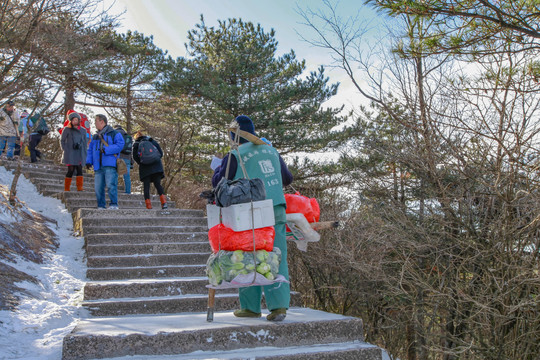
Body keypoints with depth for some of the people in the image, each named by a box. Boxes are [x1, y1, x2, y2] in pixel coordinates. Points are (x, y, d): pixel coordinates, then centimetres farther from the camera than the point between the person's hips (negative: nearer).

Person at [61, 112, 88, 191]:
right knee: (71, 170, -5)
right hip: (70, 154, -3)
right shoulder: (67, 129, 4)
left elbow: (85, 142, 18)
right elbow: (62, 141, 9)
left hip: (80, 154, 3)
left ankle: (80, 187, -7)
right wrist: (65, 150, -3)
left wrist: (84, 153, 8)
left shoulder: (83, 130, 12)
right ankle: (66, 189, 2)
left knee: (79, 170, -6)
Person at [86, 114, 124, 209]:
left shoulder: (114, 133, 5)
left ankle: (113, 204, -9)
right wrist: (89, 161, 8)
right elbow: (90, 150, 24)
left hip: (110, 165, -6)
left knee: (111, 185, -15)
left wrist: (106, 150, -15)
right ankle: (101, 206, 7)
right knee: (98, 187, 1)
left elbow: (120, 145, -8)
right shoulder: (95, 137, 25)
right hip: (98, 166, 6)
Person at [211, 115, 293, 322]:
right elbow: (287, 178, 25)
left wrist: (220, 167, 24)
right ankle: (279, 306, -4)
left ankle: (251, 307, 14)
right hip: (277, 209, 4)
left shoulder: (235, 156, -3)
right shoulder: (271, 150, 14)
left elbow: (218, 182, 4)